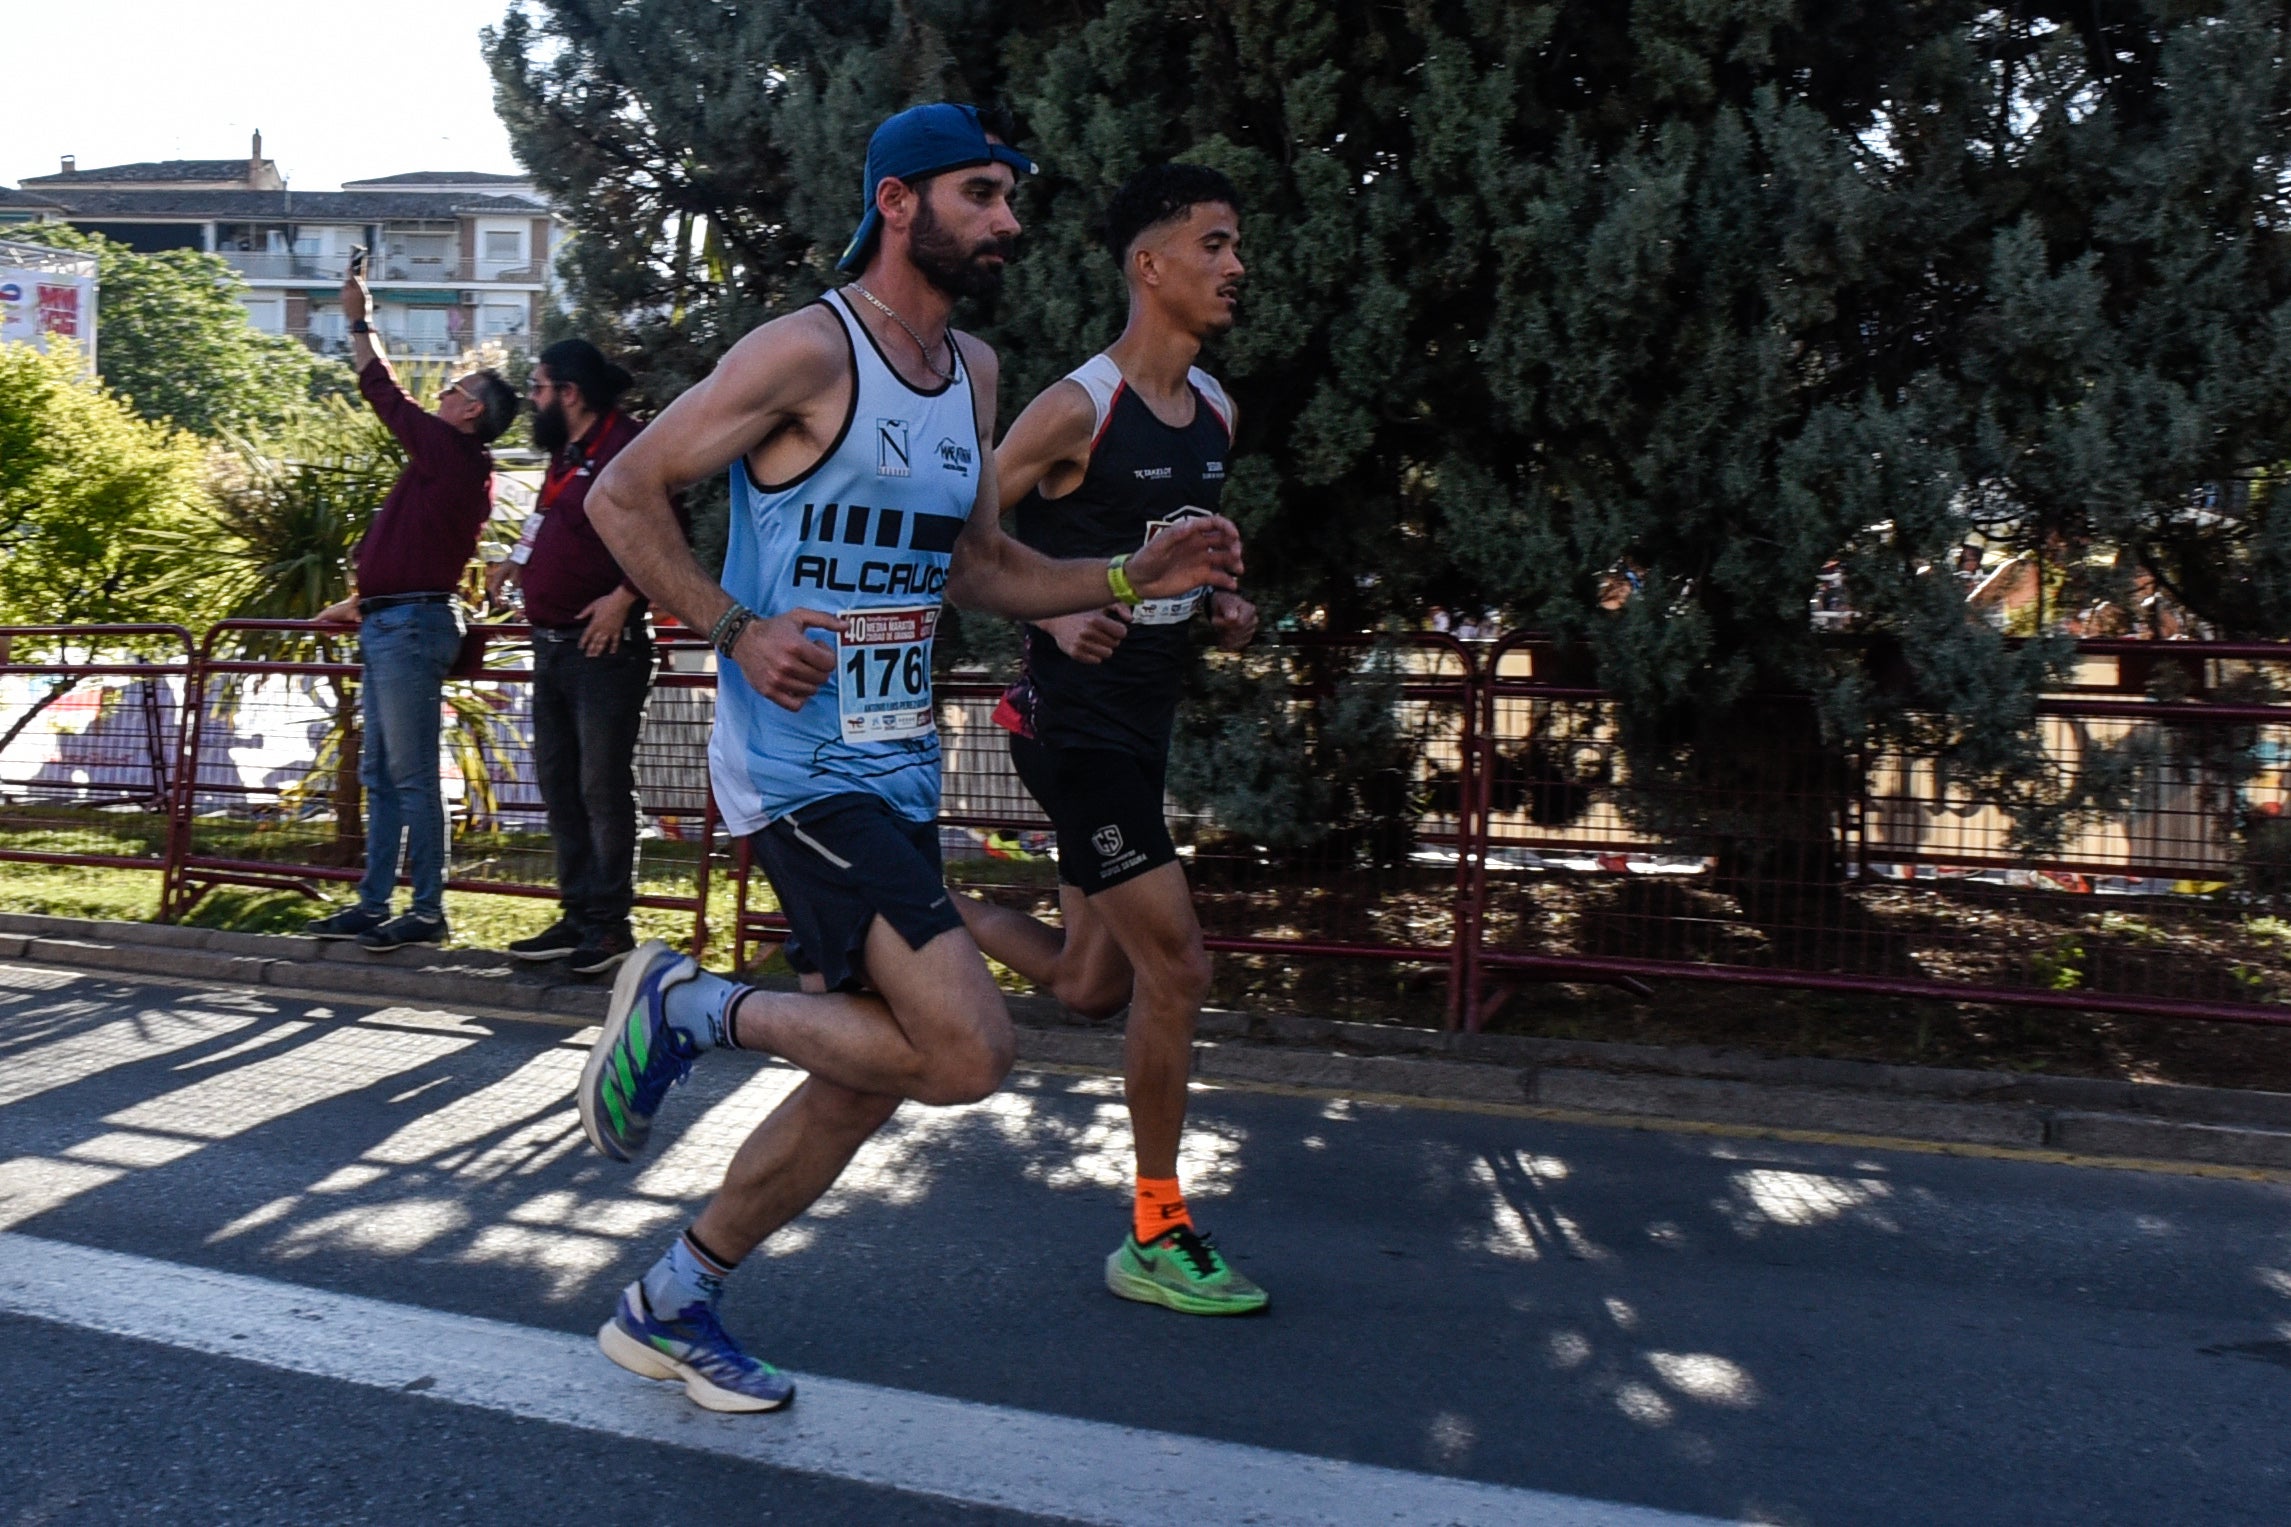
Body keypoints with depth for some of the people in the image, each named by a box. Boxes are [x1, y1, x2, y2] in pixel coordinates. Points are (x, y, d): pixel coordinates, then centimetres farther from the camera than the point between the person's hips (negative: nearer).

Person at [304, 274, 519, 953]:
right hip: (388, 626, 10)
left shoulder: (450, 451, -8)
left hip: (410, 626, -10)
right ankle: (373, 905, 15)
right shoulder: (449, 465, 21)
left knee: (411, 776, -8)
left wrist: (360, 322, 13)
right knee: (380, 775, 11)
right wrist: (359, 602, 35)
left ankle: (428, 911, -4)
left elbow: (385, 393, -1)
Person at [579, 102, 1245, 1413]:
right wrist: (738, 631, -17)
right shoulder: (809, 351, -12)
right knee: (967, 1051, -17)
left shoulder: (975, 372, 13)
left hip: (901, 771, 9)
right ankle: (685, 1009, 4)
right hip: (802, 769, -9)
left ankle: (670, 1308, 30)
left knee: (862, 1086, 13)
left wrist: (1137, 578, 6)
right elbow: (624, 493, -9)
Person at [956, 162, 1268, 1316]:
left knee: (1090, 985, 15)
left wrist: (1219, 603, 3)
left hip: (1142, 723, 9)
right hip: (1075, 723, -9)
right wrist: (1058, 615, -25)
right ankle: (1156, 1239, 8)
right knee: (1176, 968, -8)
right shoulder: (1079, 408, -16)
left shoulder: (1213, 410, 9)